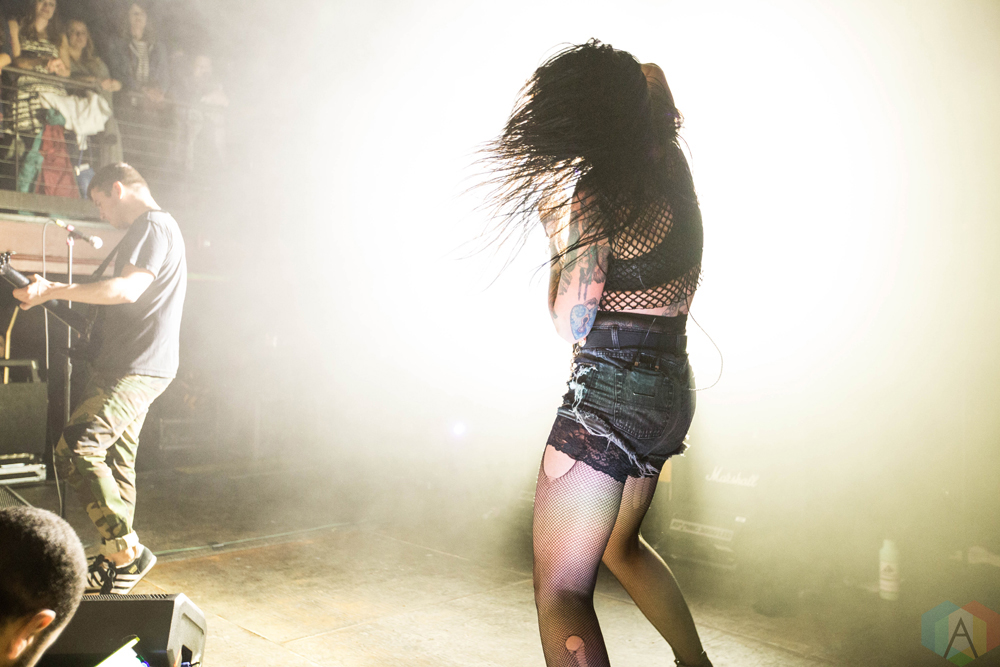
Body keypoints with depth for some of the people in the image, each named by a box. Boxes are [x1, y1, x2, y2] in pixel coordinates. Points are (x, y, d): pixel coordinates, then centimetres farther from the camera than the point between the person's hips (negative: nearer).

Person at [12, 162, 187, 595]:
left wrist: (53, 290, -26)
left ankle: (126, 551, -13)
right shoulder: (149, 229, 24)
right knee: (116, 462, 12)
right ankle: (117, 561, 19)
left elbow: (128, 288, -25)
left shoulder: (154, 226, -10)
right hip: (129, 368, 11)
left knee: (75, 450, -17)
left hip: (137, 369, -11)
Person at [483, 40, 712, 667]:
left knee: (559, 591, -4)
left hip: (611, 390, -9)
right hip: (671, 386, 9)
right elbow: (653, 75, 27)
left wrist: (557, 236, -7)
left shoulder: (595, 193, -16)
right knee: (620, 545, 30)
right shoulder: (671, 168, 7)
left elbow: (573, 323, -16)